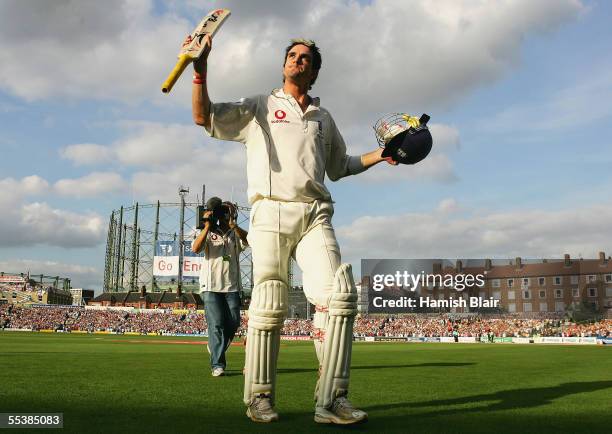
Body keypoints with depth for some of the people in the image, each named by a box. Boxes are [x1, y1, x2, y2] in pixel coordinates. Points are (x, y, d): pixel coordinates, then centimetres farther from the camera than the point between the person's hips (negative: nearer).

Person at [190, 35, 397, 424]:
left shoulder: (324, 118, 28)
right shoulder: (259, 107, 19)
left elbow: (339, 167, 34)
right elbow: (204, 117, 9)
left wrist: (380, 155, 21)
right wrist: (200, 70, -4)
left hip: (315, 214, 3)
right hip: (270, 212, -2)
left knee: (339, 296, -16)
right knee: (269, 308, -6)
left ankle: (331, 400, -13)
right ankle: (260, 397, 7)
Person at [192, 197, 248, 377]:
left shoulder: (236, 234, 11)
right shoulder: (209, 234, 9)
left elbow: (247, 239, -12)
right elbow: (196, 248, -10)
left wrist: (233, 225, -26)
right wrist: (207, 226, -13)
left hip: (232, 286, 3)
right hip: (211, 286, -2)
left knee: (233, 323, 3)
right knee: (216, 325, -8)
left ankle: (215, 347, 30)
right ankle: (218, 365, -6)